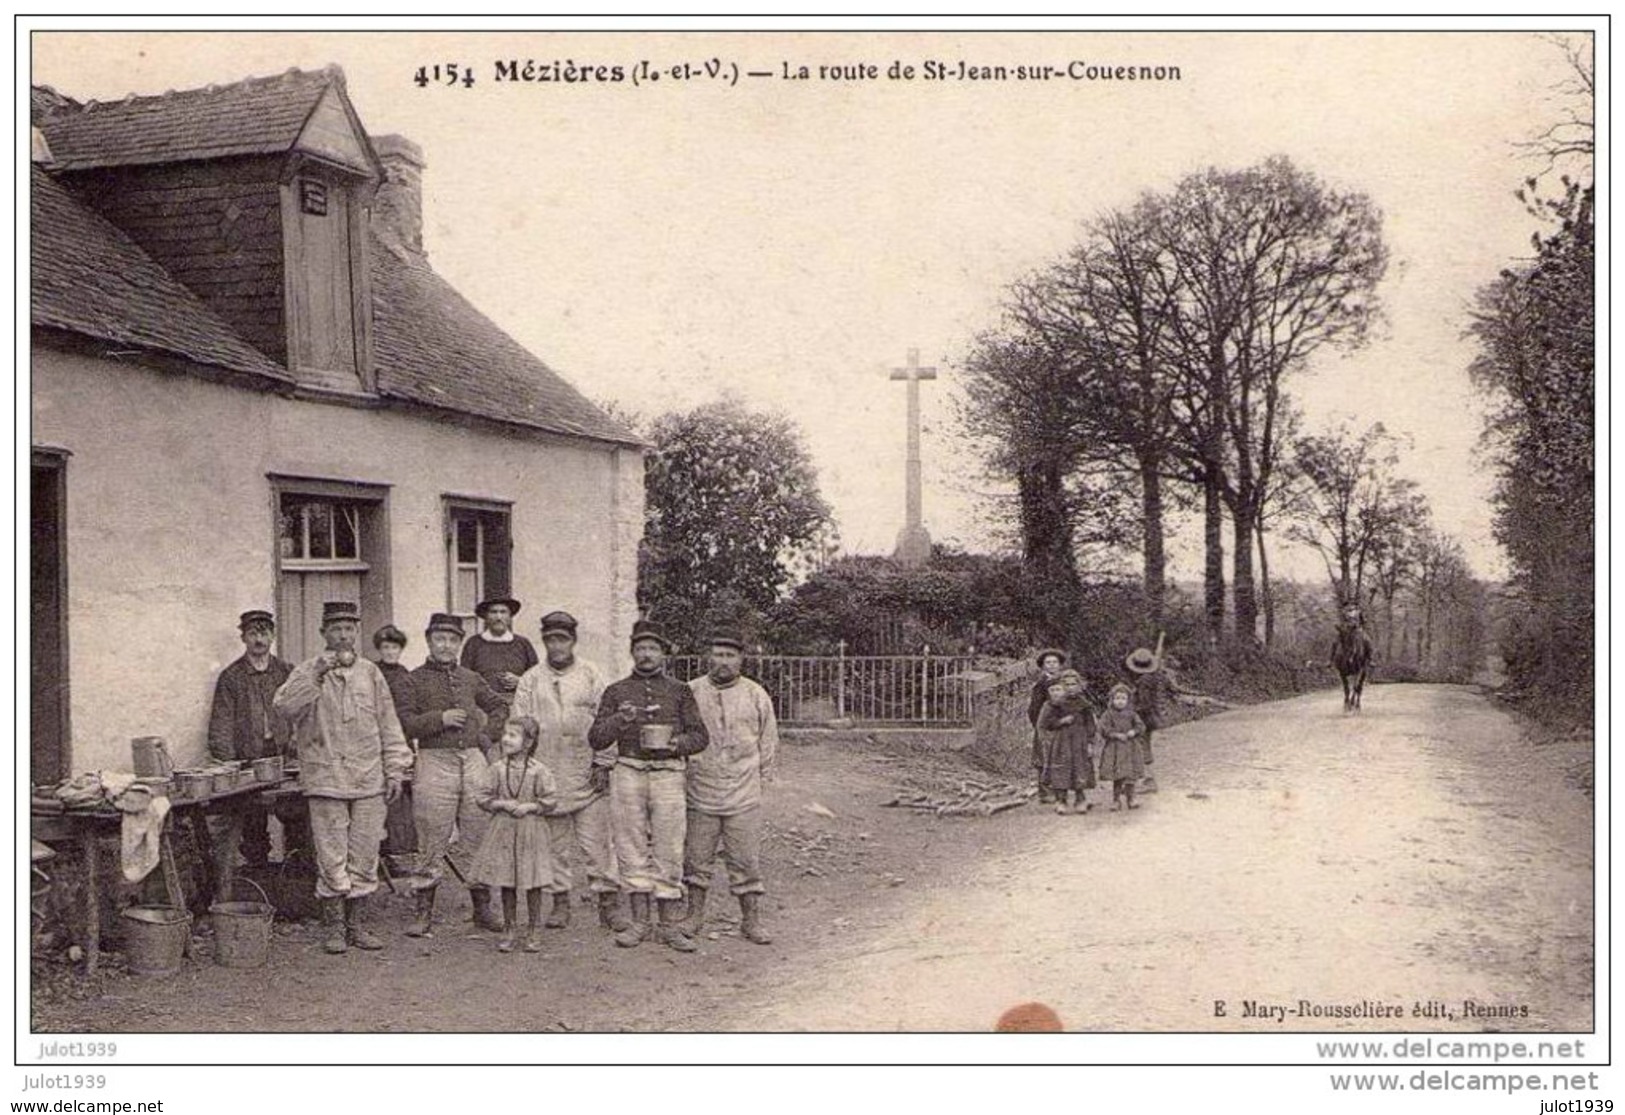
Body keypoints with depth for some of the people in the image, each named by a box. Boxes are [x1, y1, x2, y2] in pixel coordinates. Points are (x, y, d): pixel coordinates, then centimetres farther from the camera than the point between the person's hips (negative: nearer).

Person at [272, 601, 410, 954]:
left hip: (369, 780, 3)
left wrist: (395, 770, 8)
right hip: (325, 779, -3)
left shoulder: (370, 673, 11)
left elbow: (388, 725, 13)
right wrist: (317, 675, -24)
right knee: (332, 859, -1)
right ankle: (334, 927, 11)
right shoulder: (307, 671, 2)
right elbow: (284, 706, -16)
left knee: (364, 858, 6)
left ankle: (355, 924, 18)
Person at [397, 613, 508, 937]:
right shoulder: (415, 680, 3)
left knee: (479, 836, 6)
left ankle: (483, 907, 16)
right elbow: (404, 723, -6)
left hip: (473, 761, 4)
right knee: (432, 841, -3)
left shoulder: (471, 679, 15)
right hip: (434, 763, -4)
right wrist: (440, 719, -14)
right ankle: (423, 913, 7)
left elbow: (498, 706, 27)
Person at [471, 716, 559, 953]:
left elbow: (550, 799, -2)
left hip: (530, 830, -2)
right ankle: (509, 929, 20)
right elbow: (482, 797, 2)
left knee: (532, 883, 3)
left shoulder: (538, 770, -6)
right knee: (506, 883, 7)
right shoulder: (497, 768, 0)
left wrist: (529, 806, -14)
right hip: (502, 830, 2)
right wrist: (502, 804, -13)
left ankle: (535, 931, 16)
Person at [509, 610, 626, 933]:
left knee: (596, 840, -3)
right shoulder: (530, 681, 7)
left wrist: (603, 764, -2)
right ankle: (560, 902, 17)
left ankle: (609, 901, 2)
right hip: (547, 774, 1)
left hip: (588, 774, -1)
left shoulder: (592, 676, 5)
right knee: (553, 842, 7)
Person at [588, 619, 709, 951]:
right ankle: (640, 921, 11)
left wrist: (678, 742, -10)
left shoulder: (680, 692, 13)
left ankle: (669, 924, 6)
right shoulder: (616, 692, 13)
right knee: (632, 848, 2)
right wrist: (619, 720, -10)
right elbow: (595, 738, 8)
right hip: (628, 772, 1)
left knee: (668, 849, -2)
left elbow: (700, 735, 10)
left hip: (668, 774, -1)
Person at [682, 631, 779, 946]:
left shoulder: (756, 695, 4)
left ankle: (751, 921, 9)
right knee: (697, 857, 8)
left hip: (743, 793, 0)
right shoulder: (691, 692, 2)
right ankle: (695, 914, 22)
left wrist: (762, 776, 10)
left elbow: (768, 739, 13)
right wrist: (681, 772, 9)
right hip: (700, 790, 0)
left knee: (746, 860, 1)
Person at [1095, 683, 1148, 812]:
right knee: (1117, 776, 0)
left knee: (1131, 775, 6)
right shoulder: (1108, 715, -3)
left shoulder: (1131, 714, 6)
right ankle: (1116, 800, 10)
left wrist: (1133, 732, -16)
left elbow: (1141, 726, 4)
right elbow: (1102, 729, -11)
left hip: (1130, 749, 3)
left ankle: (1130, 798, 18)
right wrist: (1116, 735, -18)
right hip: (1114, 749, -3)